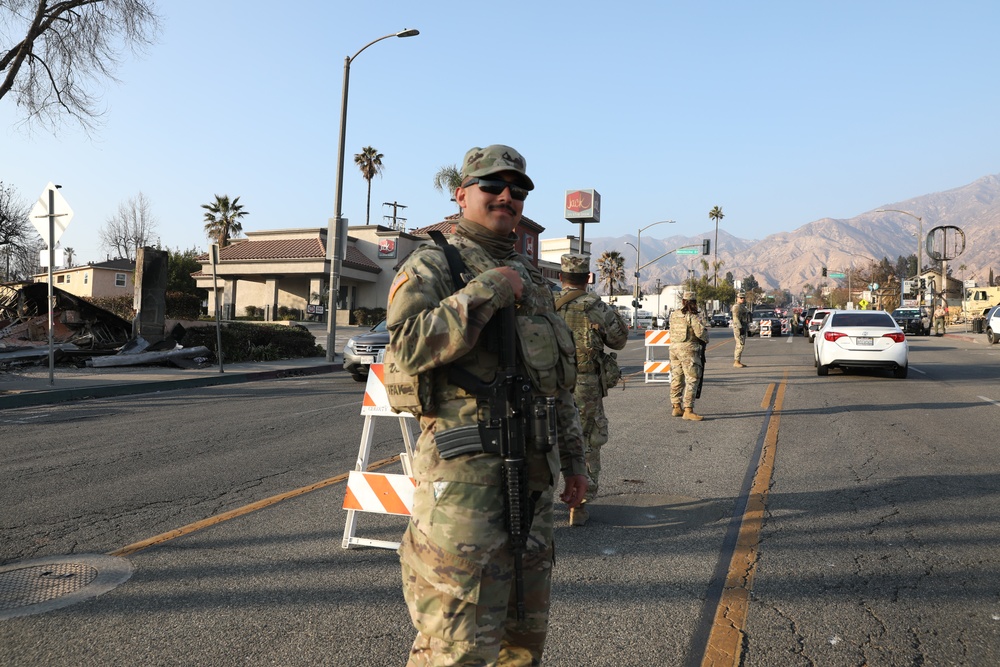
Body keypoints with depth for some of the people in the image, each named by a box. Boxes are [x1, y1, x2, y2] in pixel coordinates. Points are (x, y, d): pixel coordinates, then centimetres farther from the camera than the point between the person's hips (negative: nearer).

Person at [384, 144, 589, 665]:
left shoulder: (531, 278, 19)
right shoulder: (431, 266, -3)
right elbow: (409, 345, -22)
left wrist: (573, 457, 19)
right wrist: (487, 290, -18)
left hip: (534, 472, 7)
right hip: (465, 470, -7)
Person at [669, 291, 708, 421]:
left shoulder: (674, 315, 10)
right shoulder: (693, 316, -11)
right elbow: (700, 332, -16)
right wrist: (706, 339, 2)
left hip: (674, 348, 7)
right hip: (688, 350, -7)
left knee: (676, 379, 13)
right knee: (692, 380, -5)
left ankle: (676, 407, 20)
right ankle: (688, 410, -10)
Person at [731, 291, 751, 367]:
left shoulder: (743, 306, 20)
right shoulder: (736, 306, -12)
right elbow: (736, 318, -21)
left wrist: (748, 329, 23)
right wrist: (740, 328, -28)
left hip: (743, 328, 10)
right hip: (738, 328, -10)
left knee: (740, 345, 10)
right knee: (740, 345, -13)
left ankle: (739, 362, 13)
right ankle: (736, 362, -13)